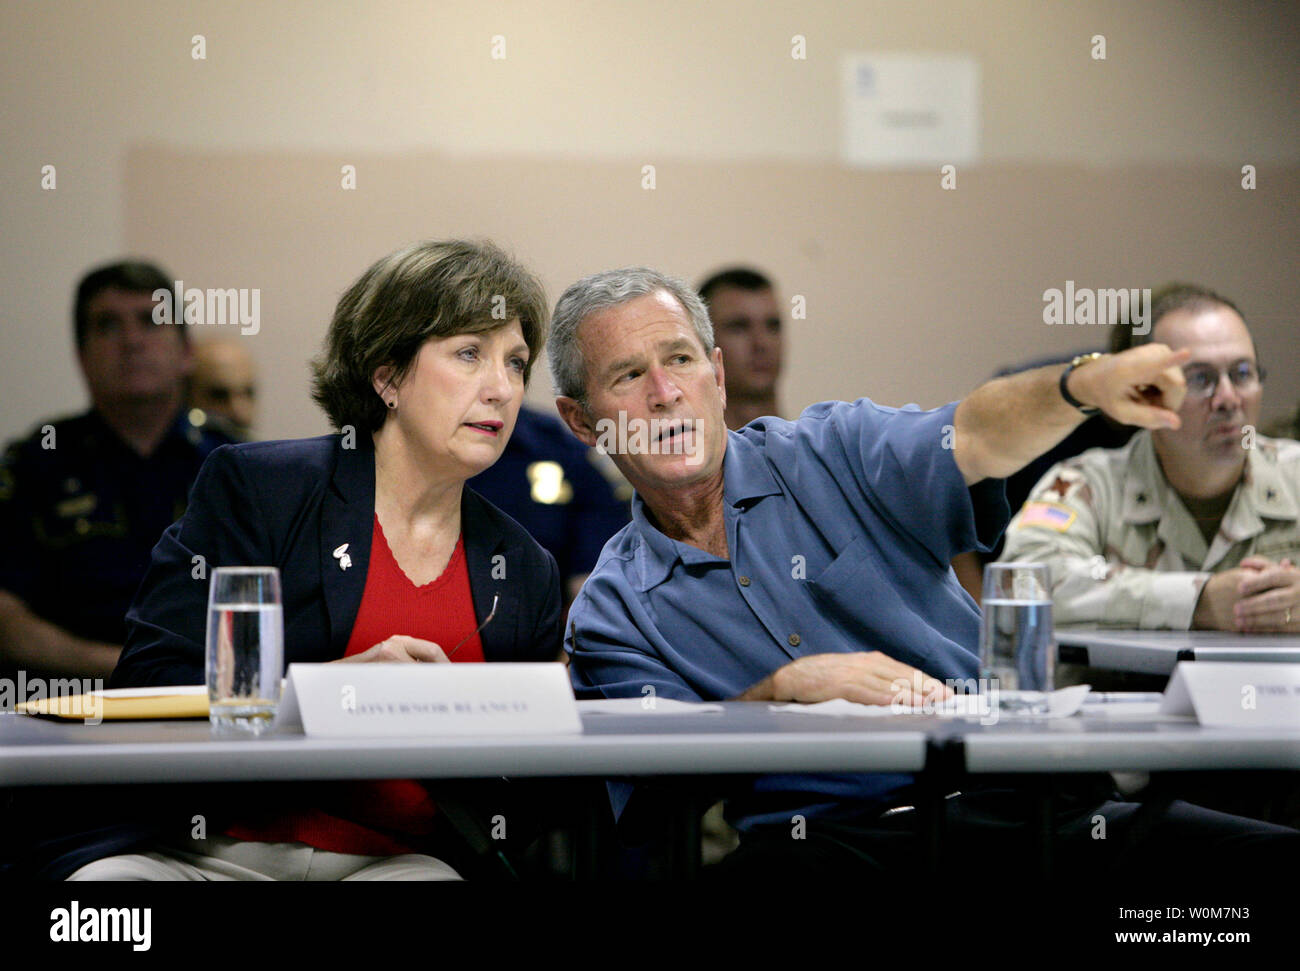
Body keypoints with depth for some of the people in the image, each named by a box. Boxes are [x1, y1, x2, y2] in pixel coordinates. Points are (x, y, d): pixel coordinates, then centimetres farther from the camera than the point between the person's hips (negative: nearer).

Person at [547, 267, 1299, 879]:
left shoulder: (830, 451, 13)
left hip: (1007, 794, 2)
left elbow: (969, 440, -7)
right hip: (822, 837, -1)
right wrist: (789, 688, -18)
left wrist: (1083, 384, -28)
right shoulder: (611, 617, 14)